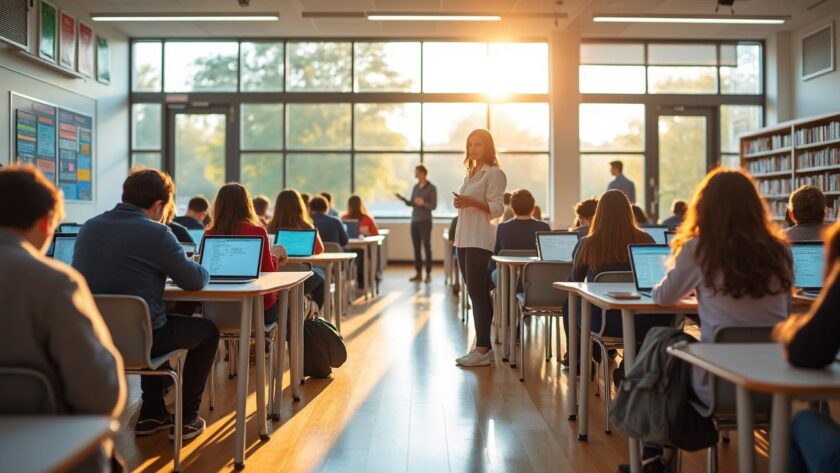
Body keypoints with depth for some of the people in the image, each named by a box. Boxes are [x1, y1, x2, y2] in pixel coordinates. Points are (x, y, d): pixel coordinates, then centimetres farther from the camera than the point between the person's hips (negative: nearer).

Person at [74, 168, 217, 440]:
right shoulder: (156, 234, -16)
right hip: (138, 339, -7)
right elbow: (195, 281, -9)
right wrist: (202, 271, 14)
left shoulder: (88, 227, 5)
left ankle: (152, 414, 39)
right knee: (208, 330, 20)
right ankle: (187, 419, 23)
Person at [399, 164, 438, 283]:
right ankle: (418, 274, 9)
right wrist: (403, 199, -3)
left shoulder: (431, 188, -5)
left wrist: (423, 203, -25)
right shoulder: (416, 187, 12)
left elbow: (434, 206, -9)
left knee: (427, 247, -4)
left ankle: (428, 274, -1)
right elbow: (412, 203, 14)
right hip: (414, 221, 6)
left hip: (425, 221, -6)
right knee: (416, 248, 5)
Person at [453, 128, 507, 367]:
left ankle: (482, 350, -8)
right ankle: (485, 345, 16)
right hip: (464, 239, 8)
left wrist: (471, 202, -25)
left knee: (477, 293, -11)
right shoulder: (470, 173, 19)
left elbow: (496, 209, -13)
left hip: (479, 240, -8)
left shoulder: (494, 173, -6)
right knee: (477, 293, 10)